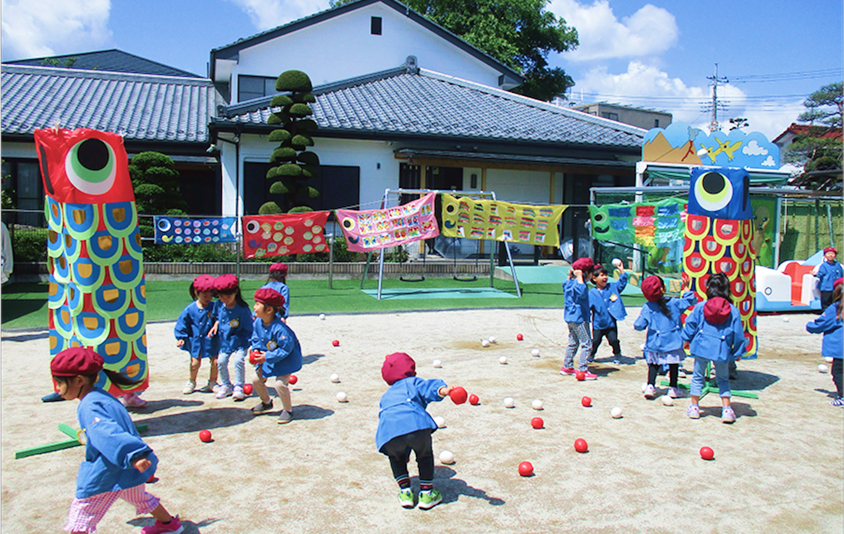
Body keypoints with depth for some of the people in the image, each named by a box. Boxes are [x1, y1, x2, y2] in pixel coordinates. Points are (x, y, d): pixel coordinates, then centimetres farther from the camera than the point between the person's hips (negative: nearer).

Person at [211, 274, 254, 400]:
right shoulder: (219, 305, -6)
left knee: (238, 360, -19)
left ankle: (238, 387, -2)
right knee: (221, 362, 0)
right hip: (225, 341, 5)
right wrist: (216, 324, -1)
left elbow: (249, 327, -15)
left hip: (240, 341, -5)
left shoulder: (242, 309, -22)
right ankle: (226, 385, 23)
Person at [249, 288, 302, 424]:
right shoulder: (257, 323, -9)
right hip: (267, 357, 8)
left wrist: (267, 356, -27)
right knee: (256, 380, 11)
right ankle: (266, 403, 38)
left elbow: (286, 349, -29)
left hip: (286, 359, -8)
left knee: (280, 384, -18)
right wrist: (256, 351, -11)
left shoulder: (279, 329, -34)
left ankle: (288, 410, 8)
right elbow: (256, 339, 8)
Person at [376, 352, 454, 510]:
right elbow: (430, 387, 6)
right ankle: (426, 493, 26)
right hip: (417, 425, -3)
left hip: (389, 432, 3)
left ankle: (405, 491, 28)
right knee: (425, 456, 26)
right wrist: (444, 390, -16)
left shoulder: (385, 396, 42)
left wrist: (404, 453, 57)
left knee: (396, 458, 34)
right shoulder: (413, 382, 29)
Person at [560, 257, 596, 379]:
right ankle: (582, 370, -4)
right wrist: (579, 278, -32)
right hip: (579, 318, -10)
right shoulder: (578, 283, -19)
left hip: (571, 317, 10)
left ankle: (567, 367, 25)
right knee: (587, 344, -5)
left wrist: (570, 276, 22)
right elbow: (582, 293, -39)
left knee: (573, 343, 19)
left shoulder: (570, 282, 10)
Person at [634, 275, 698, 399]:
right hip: (673, 341, -1)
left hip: (655, 342, 1)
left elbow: (639, 325, -13)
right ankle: (673, 388, 21)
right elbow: (691, 300, 2)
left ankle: (650, 386, 8)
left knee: (654, 363, 16)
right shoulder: (674, 303, -11)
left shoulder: (647, 307, -11)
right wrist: (686, 288, 13)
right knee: (674, 363, 13)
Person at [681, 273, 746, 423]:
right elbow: (738, 333, 2)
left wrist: (687, 339, 19)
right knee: (723, 379, 16)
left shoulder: (700, 306, -4)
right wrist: (738, 352, 13)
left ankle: (694, 407, 20)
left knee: (697, 377, 15)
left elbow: (690, 323, 3)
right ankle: (726, 409, 10)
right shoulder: (733, 311, -3)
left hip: (702, 346, 0)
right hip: (722, 349, 0)